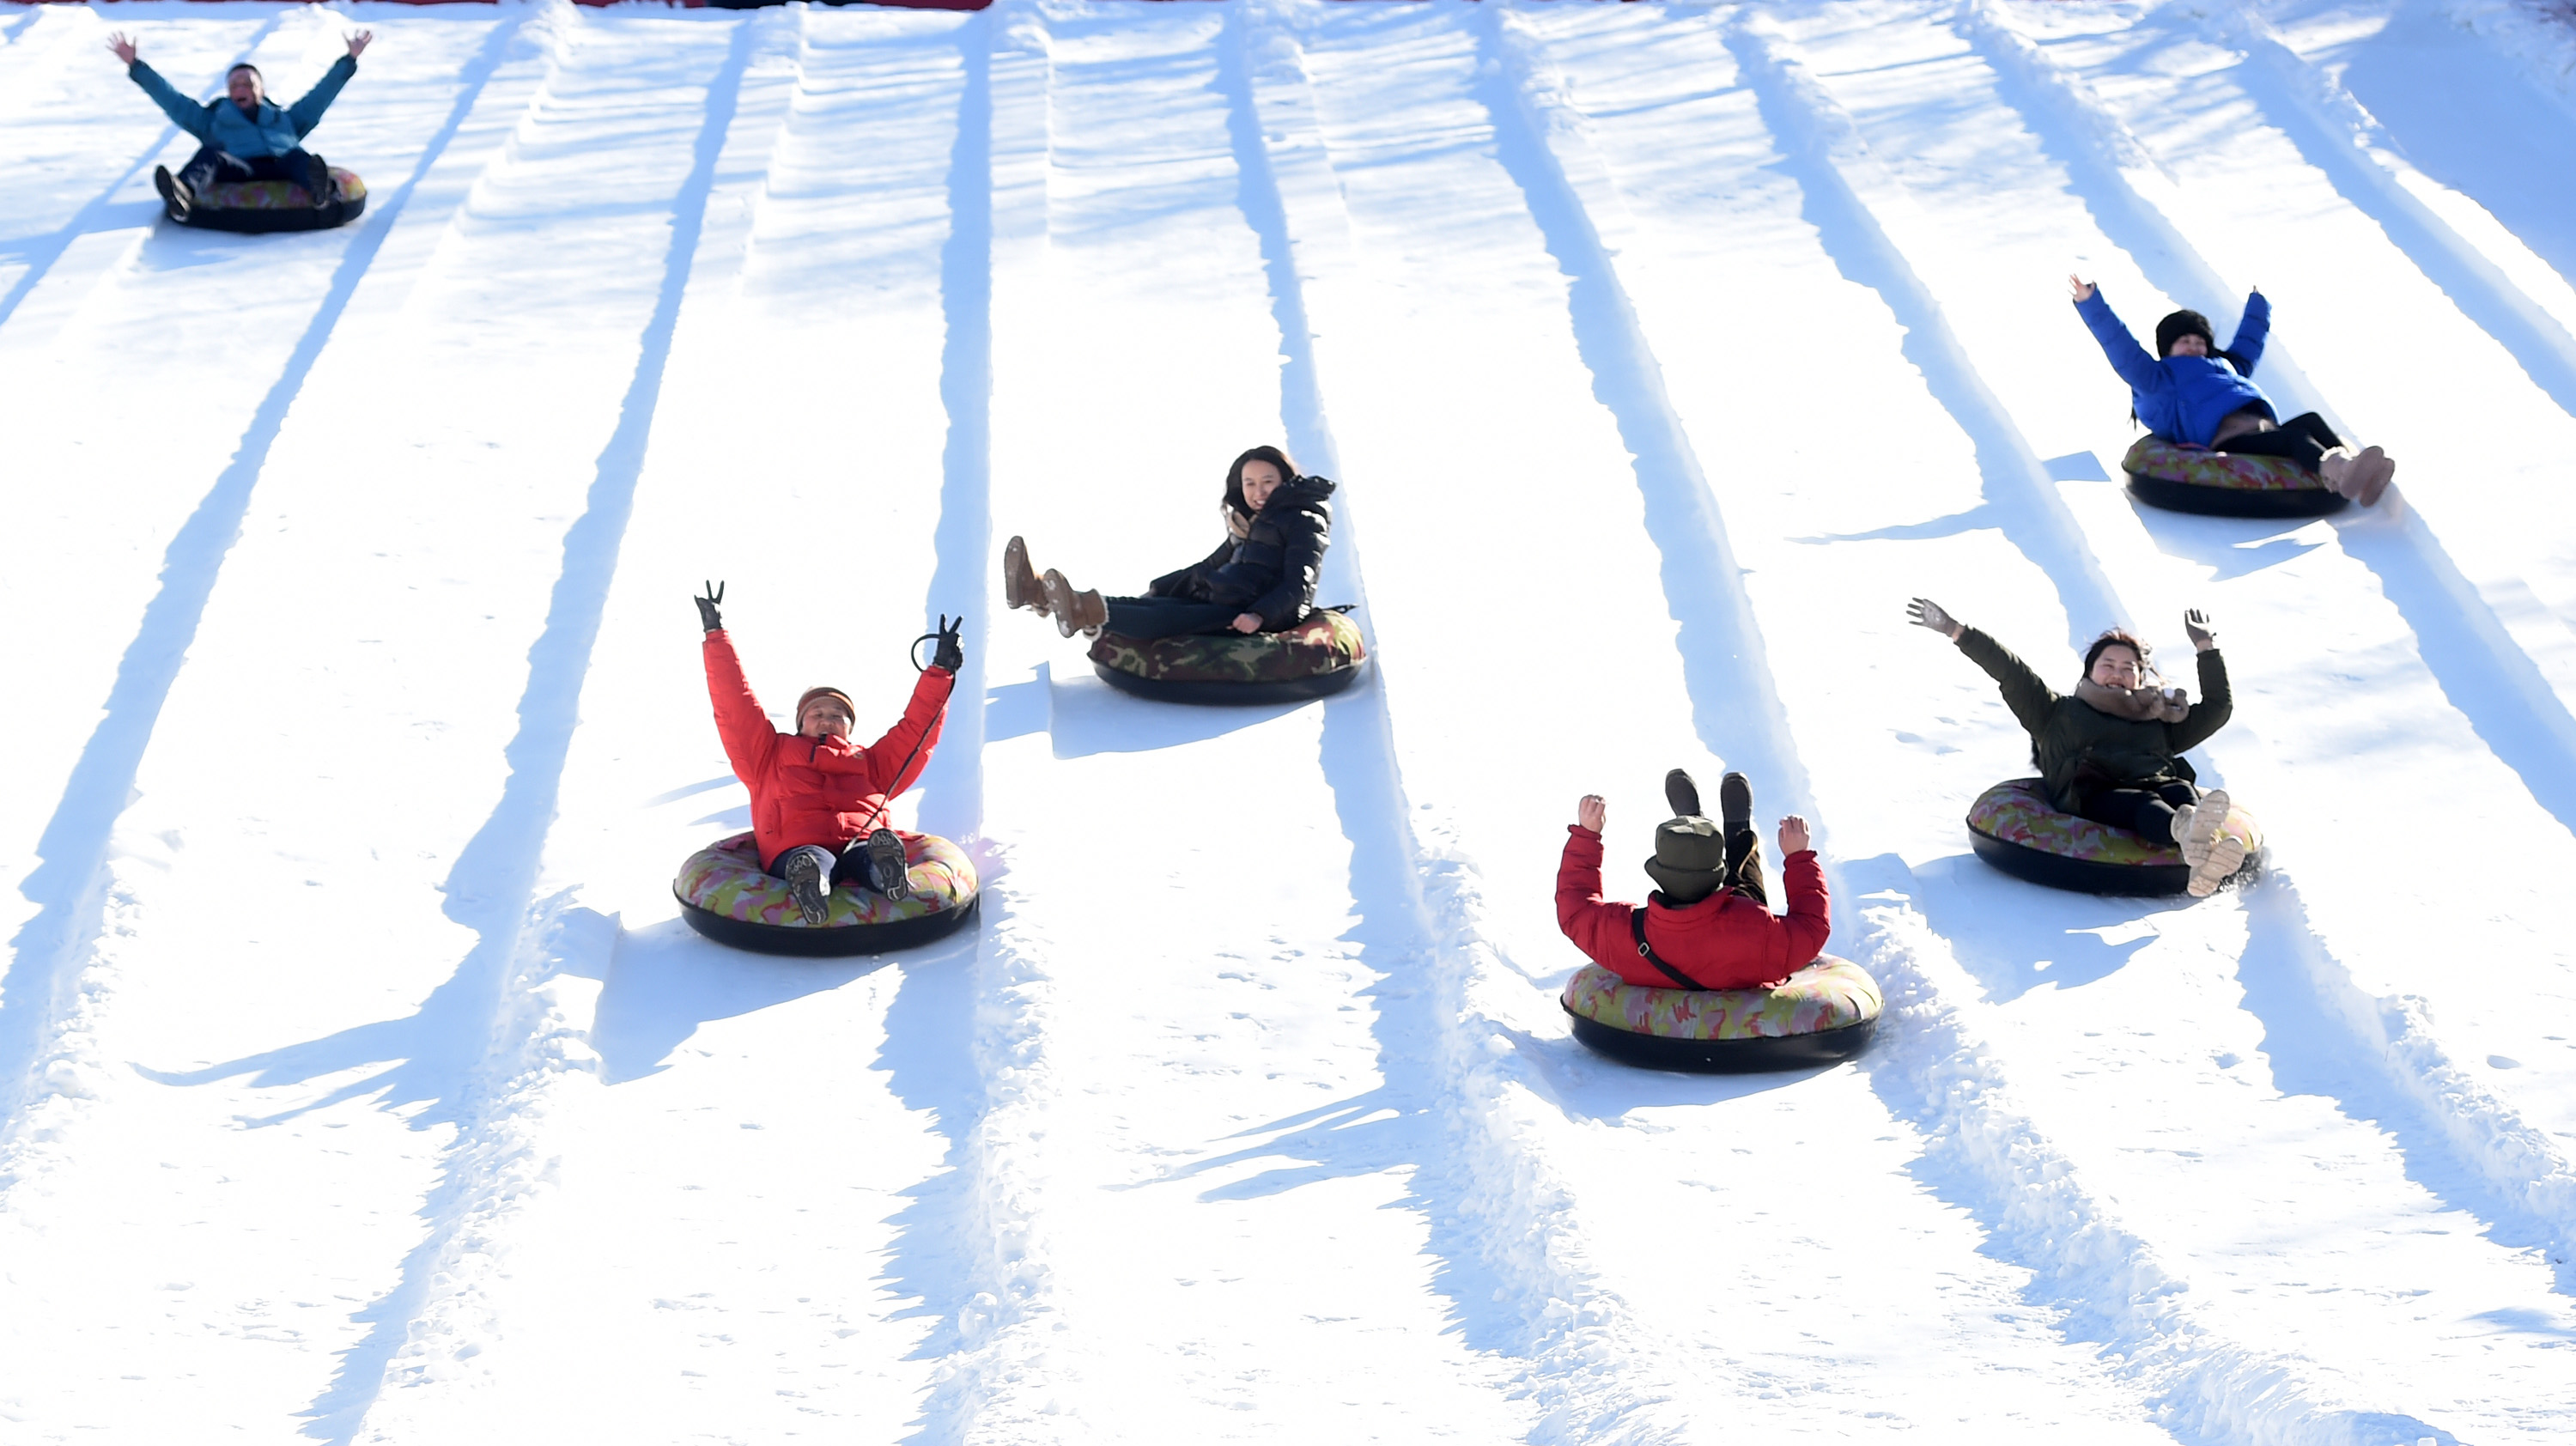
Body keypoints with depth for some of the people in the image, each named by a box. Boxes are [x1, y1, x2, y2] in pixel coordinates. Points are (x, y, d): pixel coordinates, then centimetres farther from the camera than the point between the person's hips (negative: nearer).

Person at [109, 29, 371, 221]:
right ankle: (182, 195, -65)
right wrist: (135, 66, 31)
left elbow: (320, 95, 41)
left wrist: (349, 60, 37)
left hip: (281, 166, 1)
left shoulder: (286, 118, 43)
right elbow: (171, 100, 36)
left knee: (296, 157, -34)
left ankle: (320, 187, -71)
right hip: (237, 171, 0)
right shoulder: (213, 119, 40)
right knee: (209, 155, -32)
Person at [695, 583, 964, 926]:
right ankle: (809, 885, -75)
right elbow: (735, 707, 32)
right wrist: (716, 635, 31)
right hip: (796, 851, -2)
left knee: (869, 857, -38)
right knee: (813, 861, -41)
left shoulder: (871, 763, 41)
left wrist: (941, 670, 32)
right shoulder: (770, 758, 36)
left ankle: (884, 870, -73)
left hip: (860, 845, 2)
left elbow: (916, 730, 36)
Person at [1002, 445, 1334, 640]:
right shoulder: (1248, 523, 26)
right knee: (1149, 604, -9)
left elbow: (1297, 586, -13)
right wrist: (1156, 589, 29)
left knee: (1173, 617, -31)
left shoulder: (1305, 522, -1)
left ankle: (1091, 613, -55)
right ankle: (1041, 594, -22)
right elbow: (1210, 566, 35)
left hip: (1270, 615, -8)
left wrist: (1259, 616, -29)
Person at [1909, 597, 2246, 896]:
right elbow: (2011, 673, 24)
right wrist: (1956, 631, 17)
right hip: (2095, 797, -3)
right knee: (2143, 805, -38)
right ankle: (2187, 831, -74)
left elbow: (2218, 705, 43)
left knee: (2183, 792, -34)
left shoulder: (2161, 722, 38)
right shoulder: (2060, 713, 30)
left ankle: (2198, 850, -69)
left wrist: (2207, 648, 38)